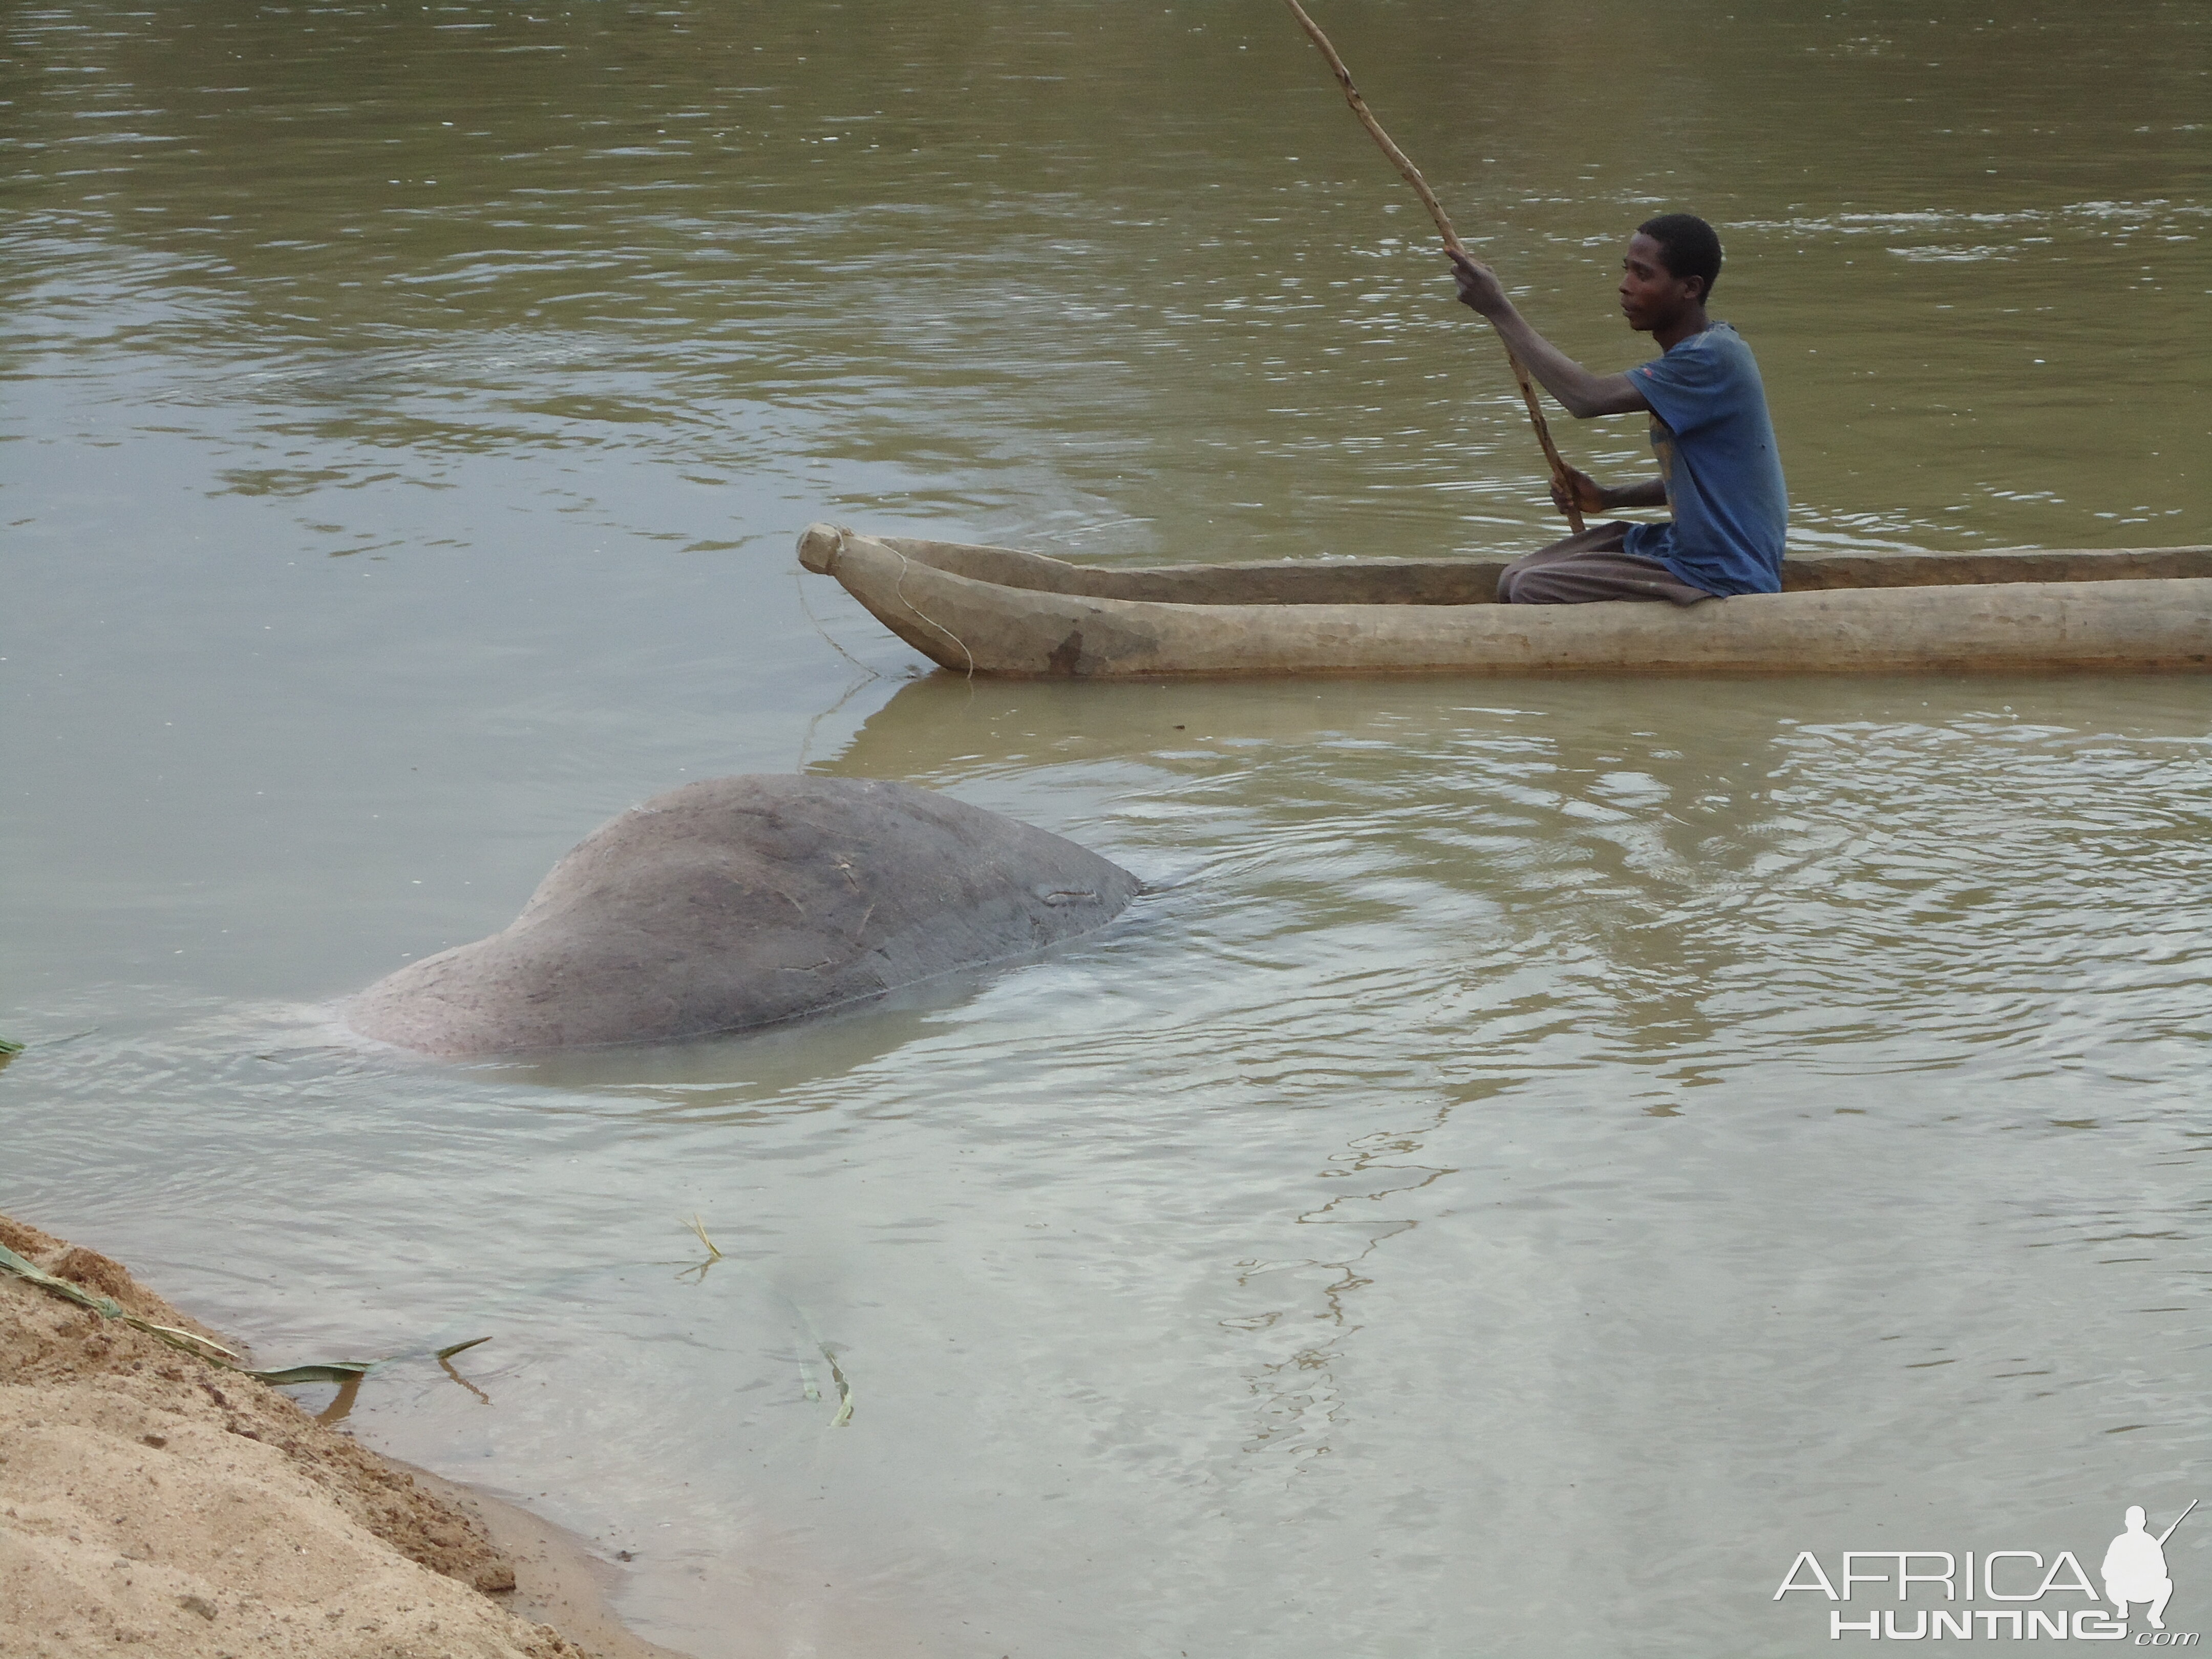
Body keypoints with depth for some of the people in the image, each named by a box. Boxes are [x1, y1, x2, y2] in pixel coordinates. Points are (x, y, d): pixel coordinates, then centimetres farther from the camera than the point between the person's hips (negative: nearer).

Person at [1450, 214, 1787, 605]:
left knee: (1533, 592, -16)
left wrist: (1499, 310, -22)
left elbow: (1586, 397, -29)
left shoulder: (1712, 359, -21)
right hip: (1684, 548, 10)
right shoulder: (1695, 352, 11)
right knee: (1516, 580, 7)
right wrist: (1609, 498, 5)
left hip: (1722, 580, -10)